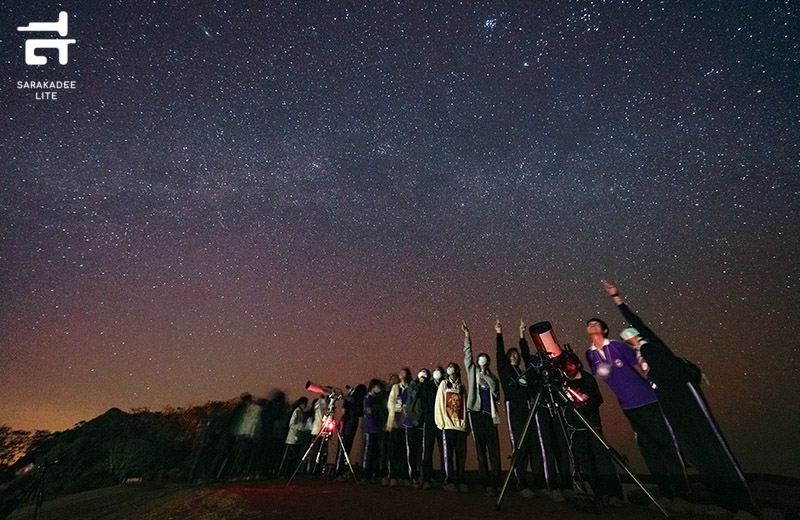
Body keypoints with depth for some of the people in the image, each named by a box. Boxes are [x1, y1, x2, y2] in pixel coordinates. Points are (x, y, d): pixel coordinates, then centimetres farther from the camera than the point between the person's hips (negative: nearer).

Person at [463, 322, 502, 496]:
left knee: (493, 449, -3)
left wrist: (485, 376, -4)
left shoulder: (492, 377, 15)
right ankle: (485, 482, 7)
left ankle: (494, 482, 2)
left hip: (489, 413, 1)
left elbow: (496, 393, 1)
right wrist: (467, 337, -6)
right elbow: (467, 355, 1)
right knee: (480, 449, 2)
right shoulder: (473, 371, 11)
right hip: (476, 411, -1)